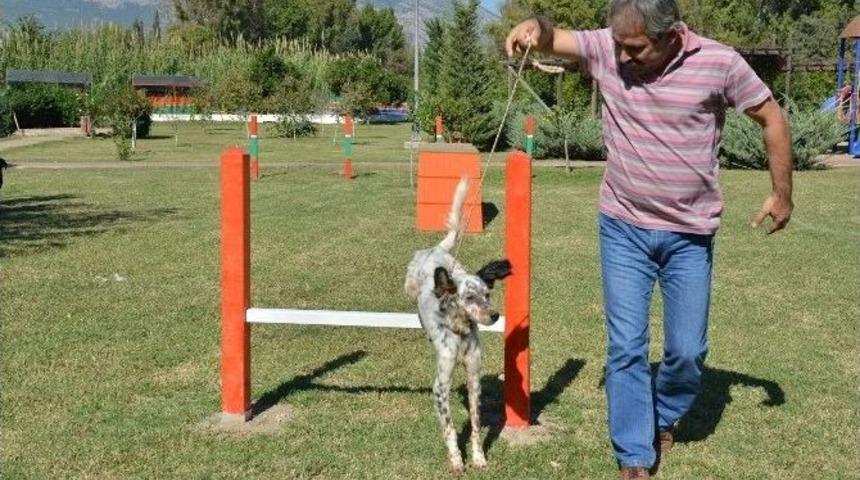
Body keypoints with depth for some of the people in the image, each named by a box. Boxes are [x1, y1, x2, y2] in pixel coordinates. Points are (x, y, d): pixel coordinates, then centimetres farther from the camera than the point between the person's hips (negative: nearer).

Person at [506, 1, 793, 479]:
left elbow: (772, 117, -1)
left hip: (690, 236, -1)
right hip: (623, 230, 1)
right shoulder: (605, 49, -8)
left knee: (688, 351, 7)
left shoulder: (719, 62, -12)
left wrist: (782, 193, 2)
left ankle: (664, 417, 37)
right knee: (625, 347, 0)